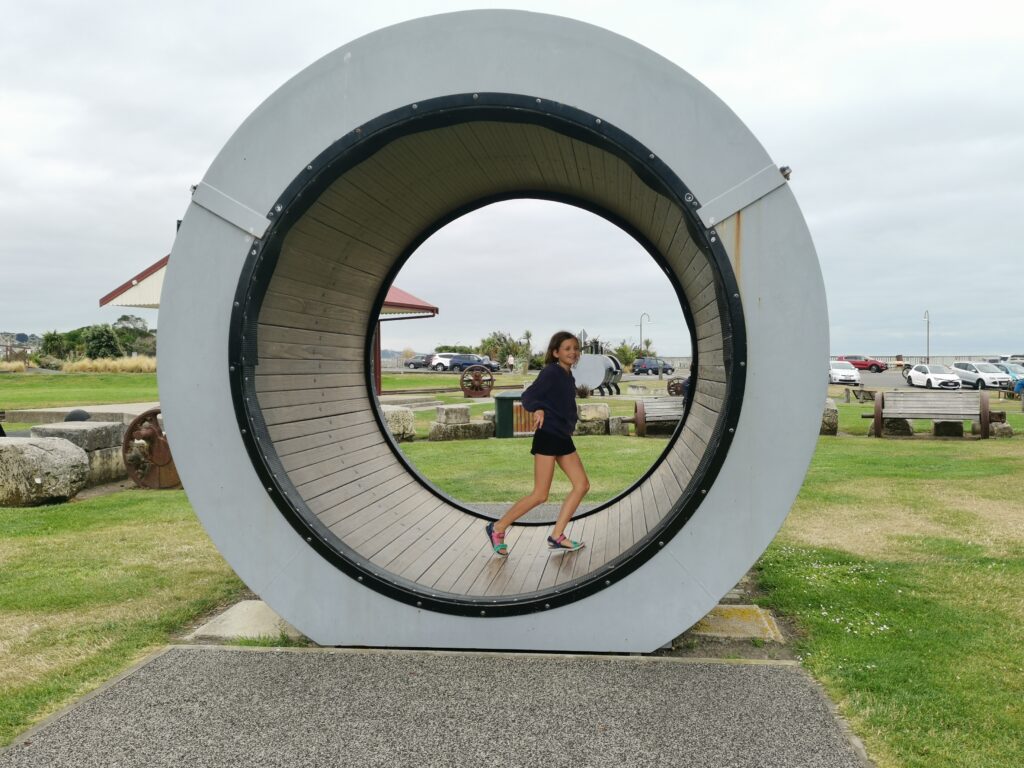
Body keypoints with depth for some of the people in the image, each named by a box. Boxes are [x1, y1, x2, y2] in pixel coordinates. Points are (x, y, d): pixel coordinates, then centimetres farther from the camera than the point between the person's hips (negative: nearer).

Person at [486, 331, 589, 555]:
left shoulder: (568, 376, 14)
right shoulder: (551, 372, -11)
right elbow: (528, 395, -18)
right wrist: (537, 409, -33)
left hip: (563, 437, 9)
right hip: (547, 435, -9)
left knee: (582, 484, 4)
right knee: (540, 495, -8)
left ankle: (557, 536, 7)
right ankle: (498, 528, 5)